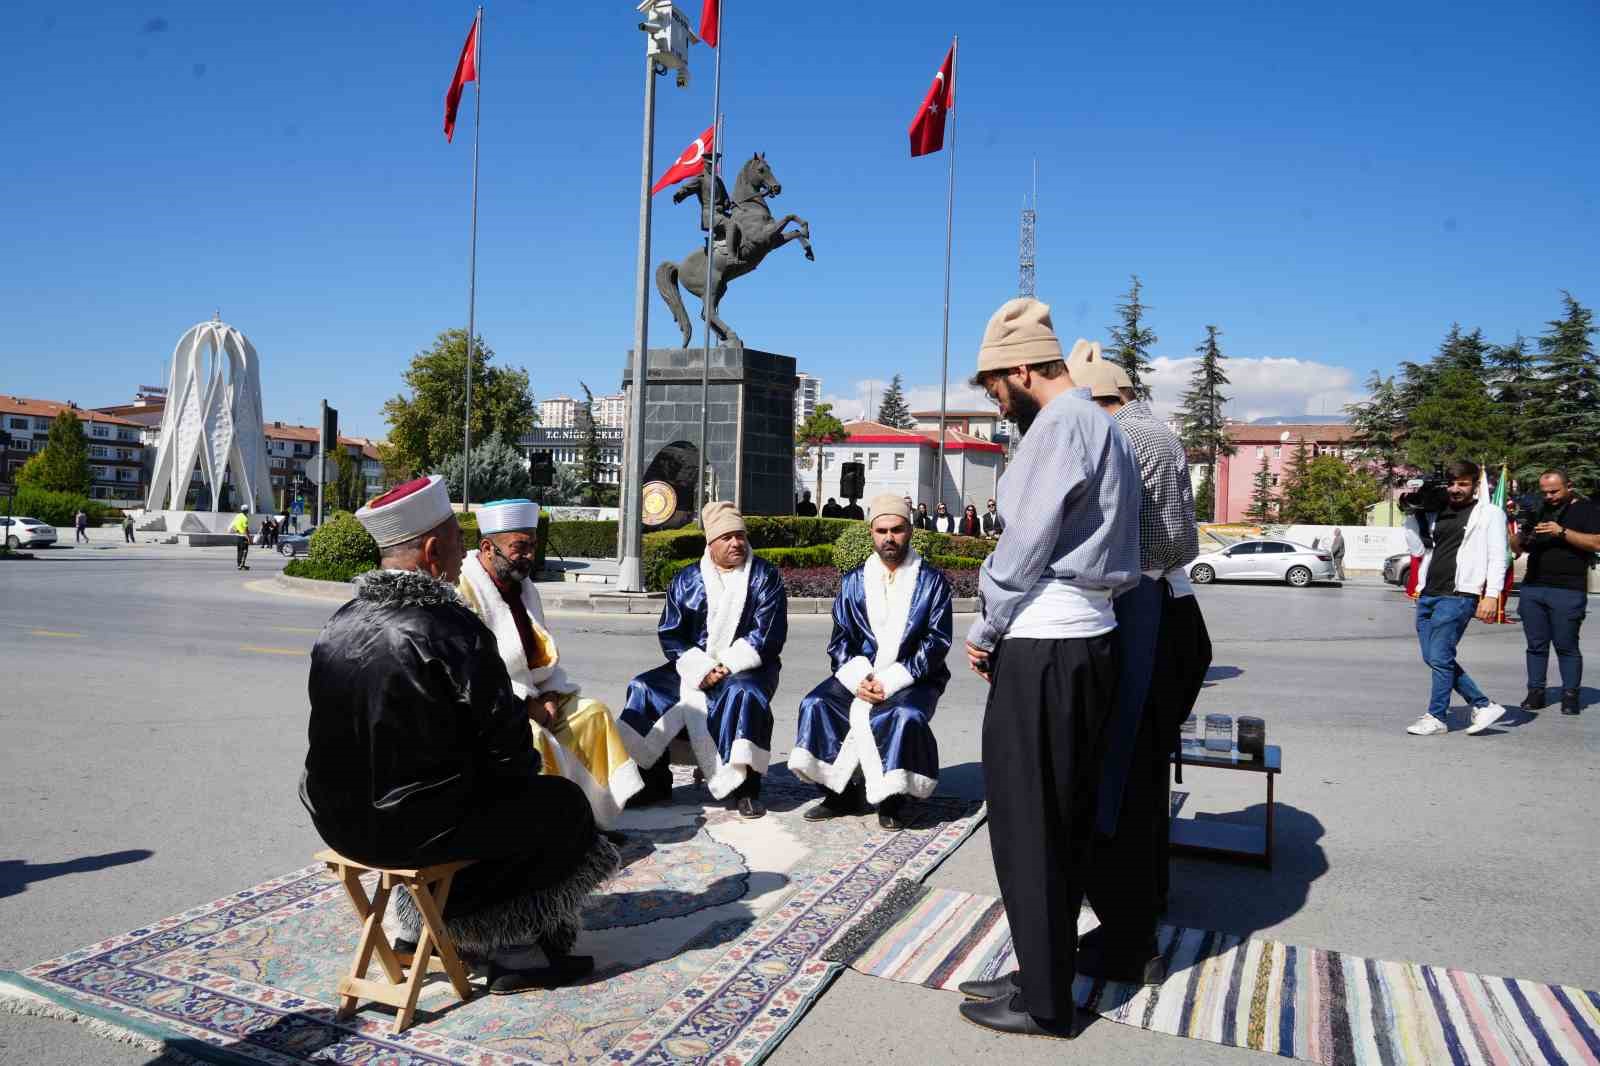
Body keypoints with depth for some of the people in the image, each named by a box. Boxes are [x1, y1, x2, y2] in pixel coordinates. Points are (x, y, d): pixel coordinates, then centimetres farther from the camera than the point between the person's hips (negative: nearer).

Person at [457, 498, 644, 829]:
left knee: (594, 712, -2)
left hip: (533, 694, 9)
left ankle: (607, 808, 0)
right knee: (533, 736, -33)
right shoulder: (463, 590, -17)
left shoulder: (524, 587, 11)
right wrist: (525, 701, -20)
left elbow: (544, 653, 15)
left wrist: (549, 695, -3)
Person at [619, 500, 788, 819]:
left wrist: (727, 667, -18)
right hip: (695, 666, 4)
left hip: (746, 667, -4)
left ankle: (746, 789, -24)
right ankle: (652, 781, -4)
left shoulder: (765, 577, 0)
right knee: (644, 688, -14)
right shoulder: (686, 580, 8)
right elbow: (669, 634, 2)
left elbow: (767, 634, -9)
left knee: (743, 694, -35)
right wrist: (701, 670, -14)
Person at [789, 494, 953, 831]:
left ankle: (892, 799, -12)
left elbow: (937, 642, -7)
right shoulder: (854, 581, 11)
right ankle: (842, 791, -5)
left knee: (906, 715, -34)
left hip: (912, 677, -3)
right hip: (860, 675, 4)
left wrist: (892, 681, -18)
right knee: (815, 704, -19)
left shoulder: (932, 581, 1)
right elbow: (840, 639, 6)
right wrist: (858, 678, -14)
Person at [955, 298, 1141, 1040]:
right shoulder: (1101, 425, 18)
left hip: (1043, 650, -10)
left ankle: (1044, 1003, 12)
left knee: (1027, 829, 0)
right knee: (1064, 823, 15)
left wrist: (983, 631, -3)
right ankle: (1046, 975, 26)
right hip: (1089, 642, 10)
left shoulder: (1060, 424, -12)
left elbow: (1027, 545, -15)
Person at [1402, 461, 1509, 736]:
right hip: (1427, 594, 7)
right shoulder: (1436, 512, 18)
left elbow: (1497, 557, -5)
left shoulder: (1489, 513, 2)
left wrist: (1491, 595, -15)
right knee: (1432, 658, 7)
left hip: (1458, 596, -7)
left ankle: (1437, 718, 4)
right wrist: (1411, 515, 7)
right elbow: (1418, 549, 16)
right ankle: (1483, 705, 18)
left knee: (1439, 657, -8)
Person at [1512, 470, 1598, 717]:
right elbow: (1518, 547, 20)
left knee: (1566, 645, -1)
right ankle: (1536, 693, 11)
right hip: (1532, 587, 5)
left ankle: (1570, 695, 7)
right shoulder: (1538, 511, 18)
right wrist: (1522, 539, -3)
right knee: (1536, 645, 6)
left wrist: (1562, 532, -19)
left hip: (1568, 591, -5)